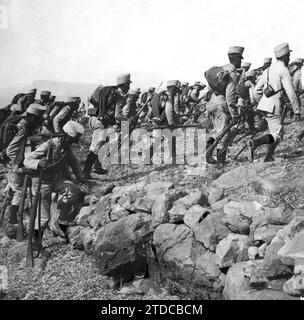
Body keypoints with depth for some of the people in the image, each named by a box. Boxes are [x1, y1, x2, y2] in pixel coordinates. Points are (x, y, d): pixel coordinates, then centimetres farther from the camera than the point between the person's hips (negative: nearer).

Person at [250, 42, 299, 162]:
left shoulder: (268, 70, 14)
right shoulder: (284, 70, -9)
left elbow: (256, 91, 14)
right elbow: (290, 93, -15)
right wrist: (297, 110, -8)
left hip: (264, 104, 8)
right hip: (275, 106, -8)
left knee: (274, 129, 23)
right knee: (276, 136, -5)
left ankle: (269, 158, 19)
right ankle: (254, 143, -30)